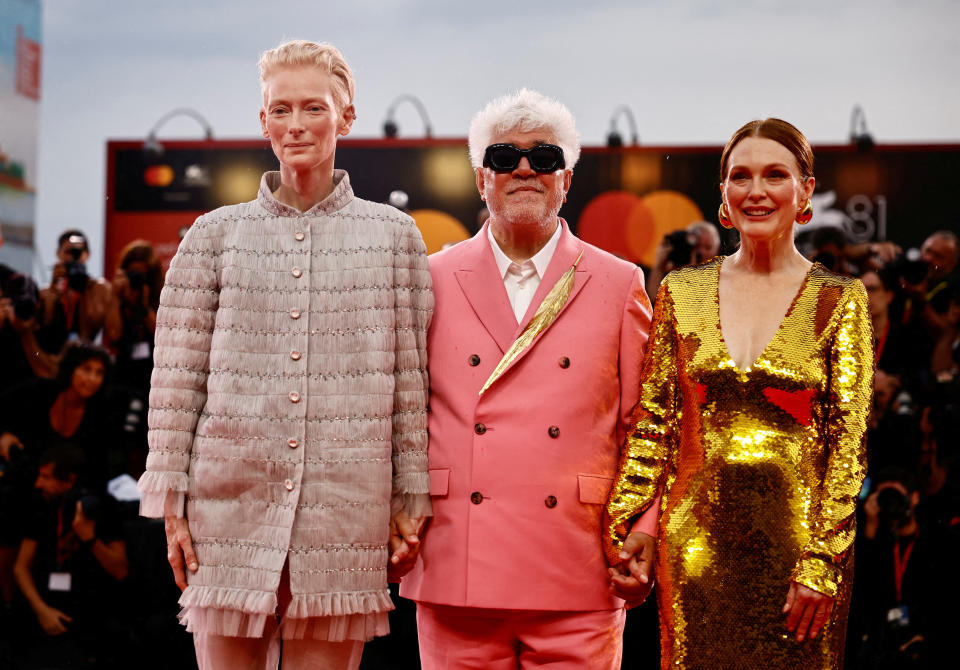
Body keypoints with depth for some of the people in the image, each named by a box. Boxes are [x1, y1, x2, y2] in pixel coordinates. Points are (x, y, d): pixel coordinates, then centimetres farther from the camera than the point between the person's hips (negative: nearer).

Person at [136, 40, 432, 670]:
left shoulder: (394, 235, 9)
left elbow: (411, 379, 8)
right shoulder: (216, 234, 8)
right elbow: (177, 376, 7)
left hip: (344, 510, 0)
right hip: (230, 501, 1)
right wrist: (171, 501, 2)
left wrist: (412, 500, 5)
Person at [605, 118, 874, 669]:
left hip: (794, 532, -2)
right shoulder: (681, 292, 6)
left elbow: (850, 442, -4)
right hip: (696, 536, 2)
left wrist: (822, 561, -11)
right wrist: (623, 531, -1)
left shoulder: (839, 299, 0)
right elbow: (652, 423, 7)